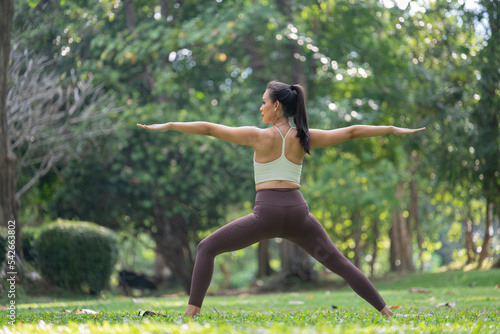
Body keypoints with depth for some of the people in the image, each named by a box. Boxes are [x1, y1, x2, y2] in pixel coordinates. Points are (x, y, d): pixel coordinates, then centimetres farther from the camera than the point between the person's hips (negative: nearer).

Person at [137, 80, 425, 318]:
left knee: (207, 249, 8)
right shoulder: (304, 138, 8)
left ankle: (192, 312, -4)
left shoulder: (259, 136, 0)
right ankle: (386, 312, 10)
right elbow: (351, 132, 11)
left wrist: (168, 126, 6)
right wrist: (393, 129, 21)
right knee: (338, 262, 15)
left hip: (267, 213, -4)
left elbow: (208, 128, 0)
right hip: (298, 211, 4)